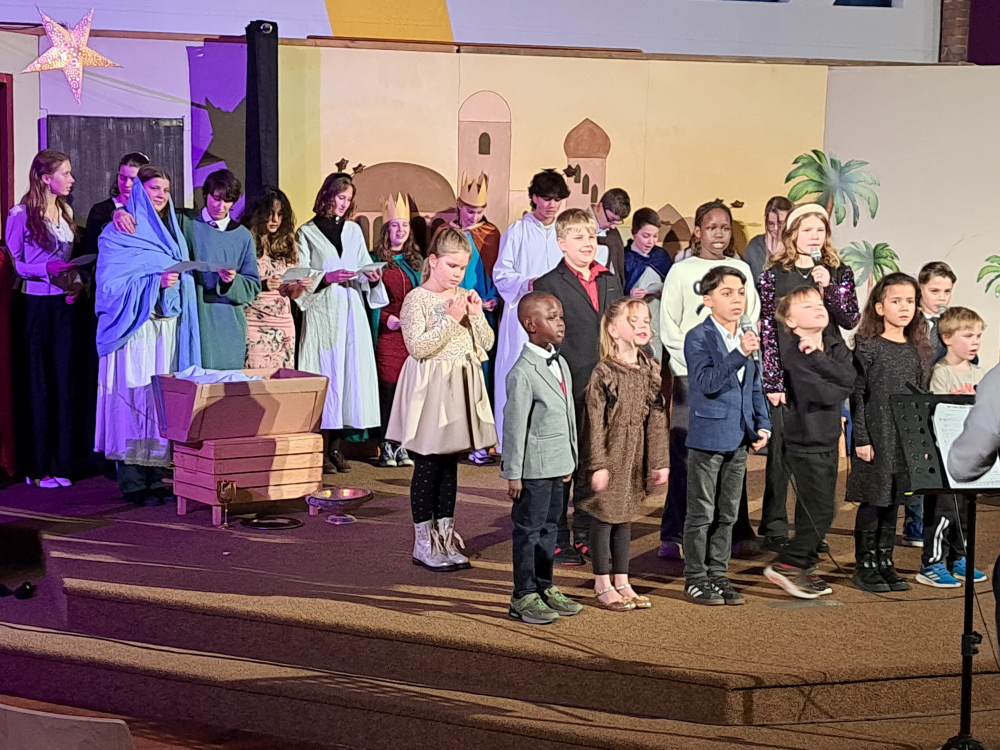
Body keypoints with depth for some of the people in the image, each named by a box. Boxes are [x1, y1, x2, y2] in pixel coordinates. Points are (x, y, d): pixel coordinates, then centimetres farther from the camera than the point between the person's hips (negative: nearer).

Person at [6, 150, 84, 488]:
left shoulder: (66, 212, 12)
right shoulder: (21, 215, -6)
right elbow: (13, 263, -6)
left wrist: (77, 283, -2)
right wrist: (46, 269, -20)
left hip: (65, 305, 5)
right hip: (36, 305, -5)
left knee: (65, 381, 5)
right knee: (37, 383, 0)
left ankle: (61, 461, 11)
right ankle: (38, 466, 7)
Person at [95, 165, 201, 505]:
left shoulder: (172, 232, 19)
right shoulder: (119, 233, 0)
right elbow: (111, 283, -10)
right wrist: (155, 282, -19)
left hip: (169, 329, 6)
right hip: (135, 328, -6)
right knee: (135, 397, -9)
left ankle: (155, 475, 7)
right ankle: (132, 481, -5)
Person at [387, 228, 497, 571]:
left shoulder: (465, 297, 9)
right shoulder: (417, 299, -9)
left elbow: (486, 343, 10)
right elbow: (418, 347, -19)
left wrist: (476, 315, -5)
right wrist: (450, 320, -18)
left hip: (460, 388, 6)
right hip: (430, 390, -6)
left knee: (450, 465, 11)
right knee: (427, 466, 0)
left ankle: (445, 537, 19)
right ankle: (423, 544, 8)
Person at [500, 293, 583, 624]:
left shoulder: (560, 364, 10)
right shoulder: (522, 373, -17)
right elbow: (514, 426, -16)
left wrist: (570, 459, 20)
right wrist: (513, 474, -15)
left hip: (556, 464, 9)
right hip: (533, 466, -9)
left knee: (549, 526, 17)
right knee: (528, 530, 1)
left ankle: (544, 588, 28)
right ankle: (523, 597, 10)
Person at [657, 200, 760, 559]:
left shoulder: (740, 269, 12)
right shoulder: (681, 271, 5)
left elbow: (752, 320, 11)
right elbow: (669, 327, 2)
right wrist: (693, 363, -7)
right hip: (691, 376, -2)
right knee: (684, 453, -7)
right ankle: (673, 535, -2)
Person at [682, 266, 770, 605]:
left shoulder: (746, 338, 11)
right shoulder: (698, 338, -10)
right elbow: (706, 382, -23)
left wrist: (762, 425, 10)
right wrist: (739, 354, -29)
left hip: (738, 440, 7)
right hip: (708, 437, -6)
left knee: (728, 514, 12)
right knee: (701, 514, 1)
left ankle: (718, 574, 21)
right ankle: (695, 578, 10)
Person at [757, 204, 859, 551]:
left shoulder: (839, 272, 8)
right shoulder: (774, 274, 0)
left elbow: (851, 319, 0)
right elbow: (766, 330, -3)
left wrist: (828, 287, -14)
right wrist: (772, 382, -8)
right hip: (786, 374, -3)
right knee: (781, 450, -1)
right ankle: (775, 528, 7)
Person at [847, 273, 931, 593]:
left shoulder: (916, 350, 10)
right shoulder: (867, 346, -6)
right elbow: (857, 395, -7)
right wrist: (861, 438, -12)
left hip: (908, 439, 5)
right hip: (876, 438, -5)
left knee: (893, 502, 10)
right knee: (872, 501, -1)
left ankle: (885, 562, 19)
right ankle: (864, 566, 9)